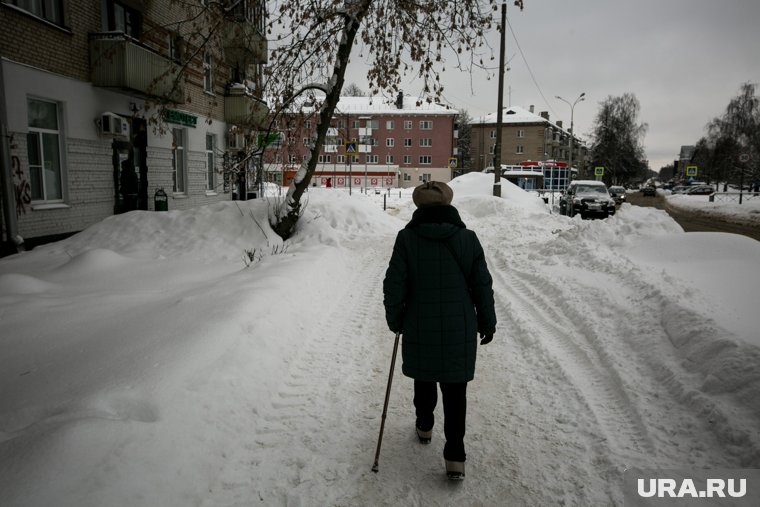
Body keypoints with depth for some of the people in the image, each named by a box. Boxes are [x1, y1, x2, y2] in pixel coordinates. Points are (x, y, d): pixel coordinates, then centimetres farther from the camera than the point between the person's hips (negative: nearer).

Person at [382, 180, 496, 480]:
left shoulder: (407, 238, -9)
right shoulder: (468, 238, -5)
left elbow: (394, 286, -9)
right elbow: (483, 286, -1)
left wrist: (395, 320, 6)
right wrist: (487, 322, 12)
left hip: (420, 329, 0)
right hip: (460, 330, 0)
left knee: (424, 379, 23)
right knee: (455, 392, 8)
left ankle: (424, 427, 45)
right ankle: (455, 457, 8)